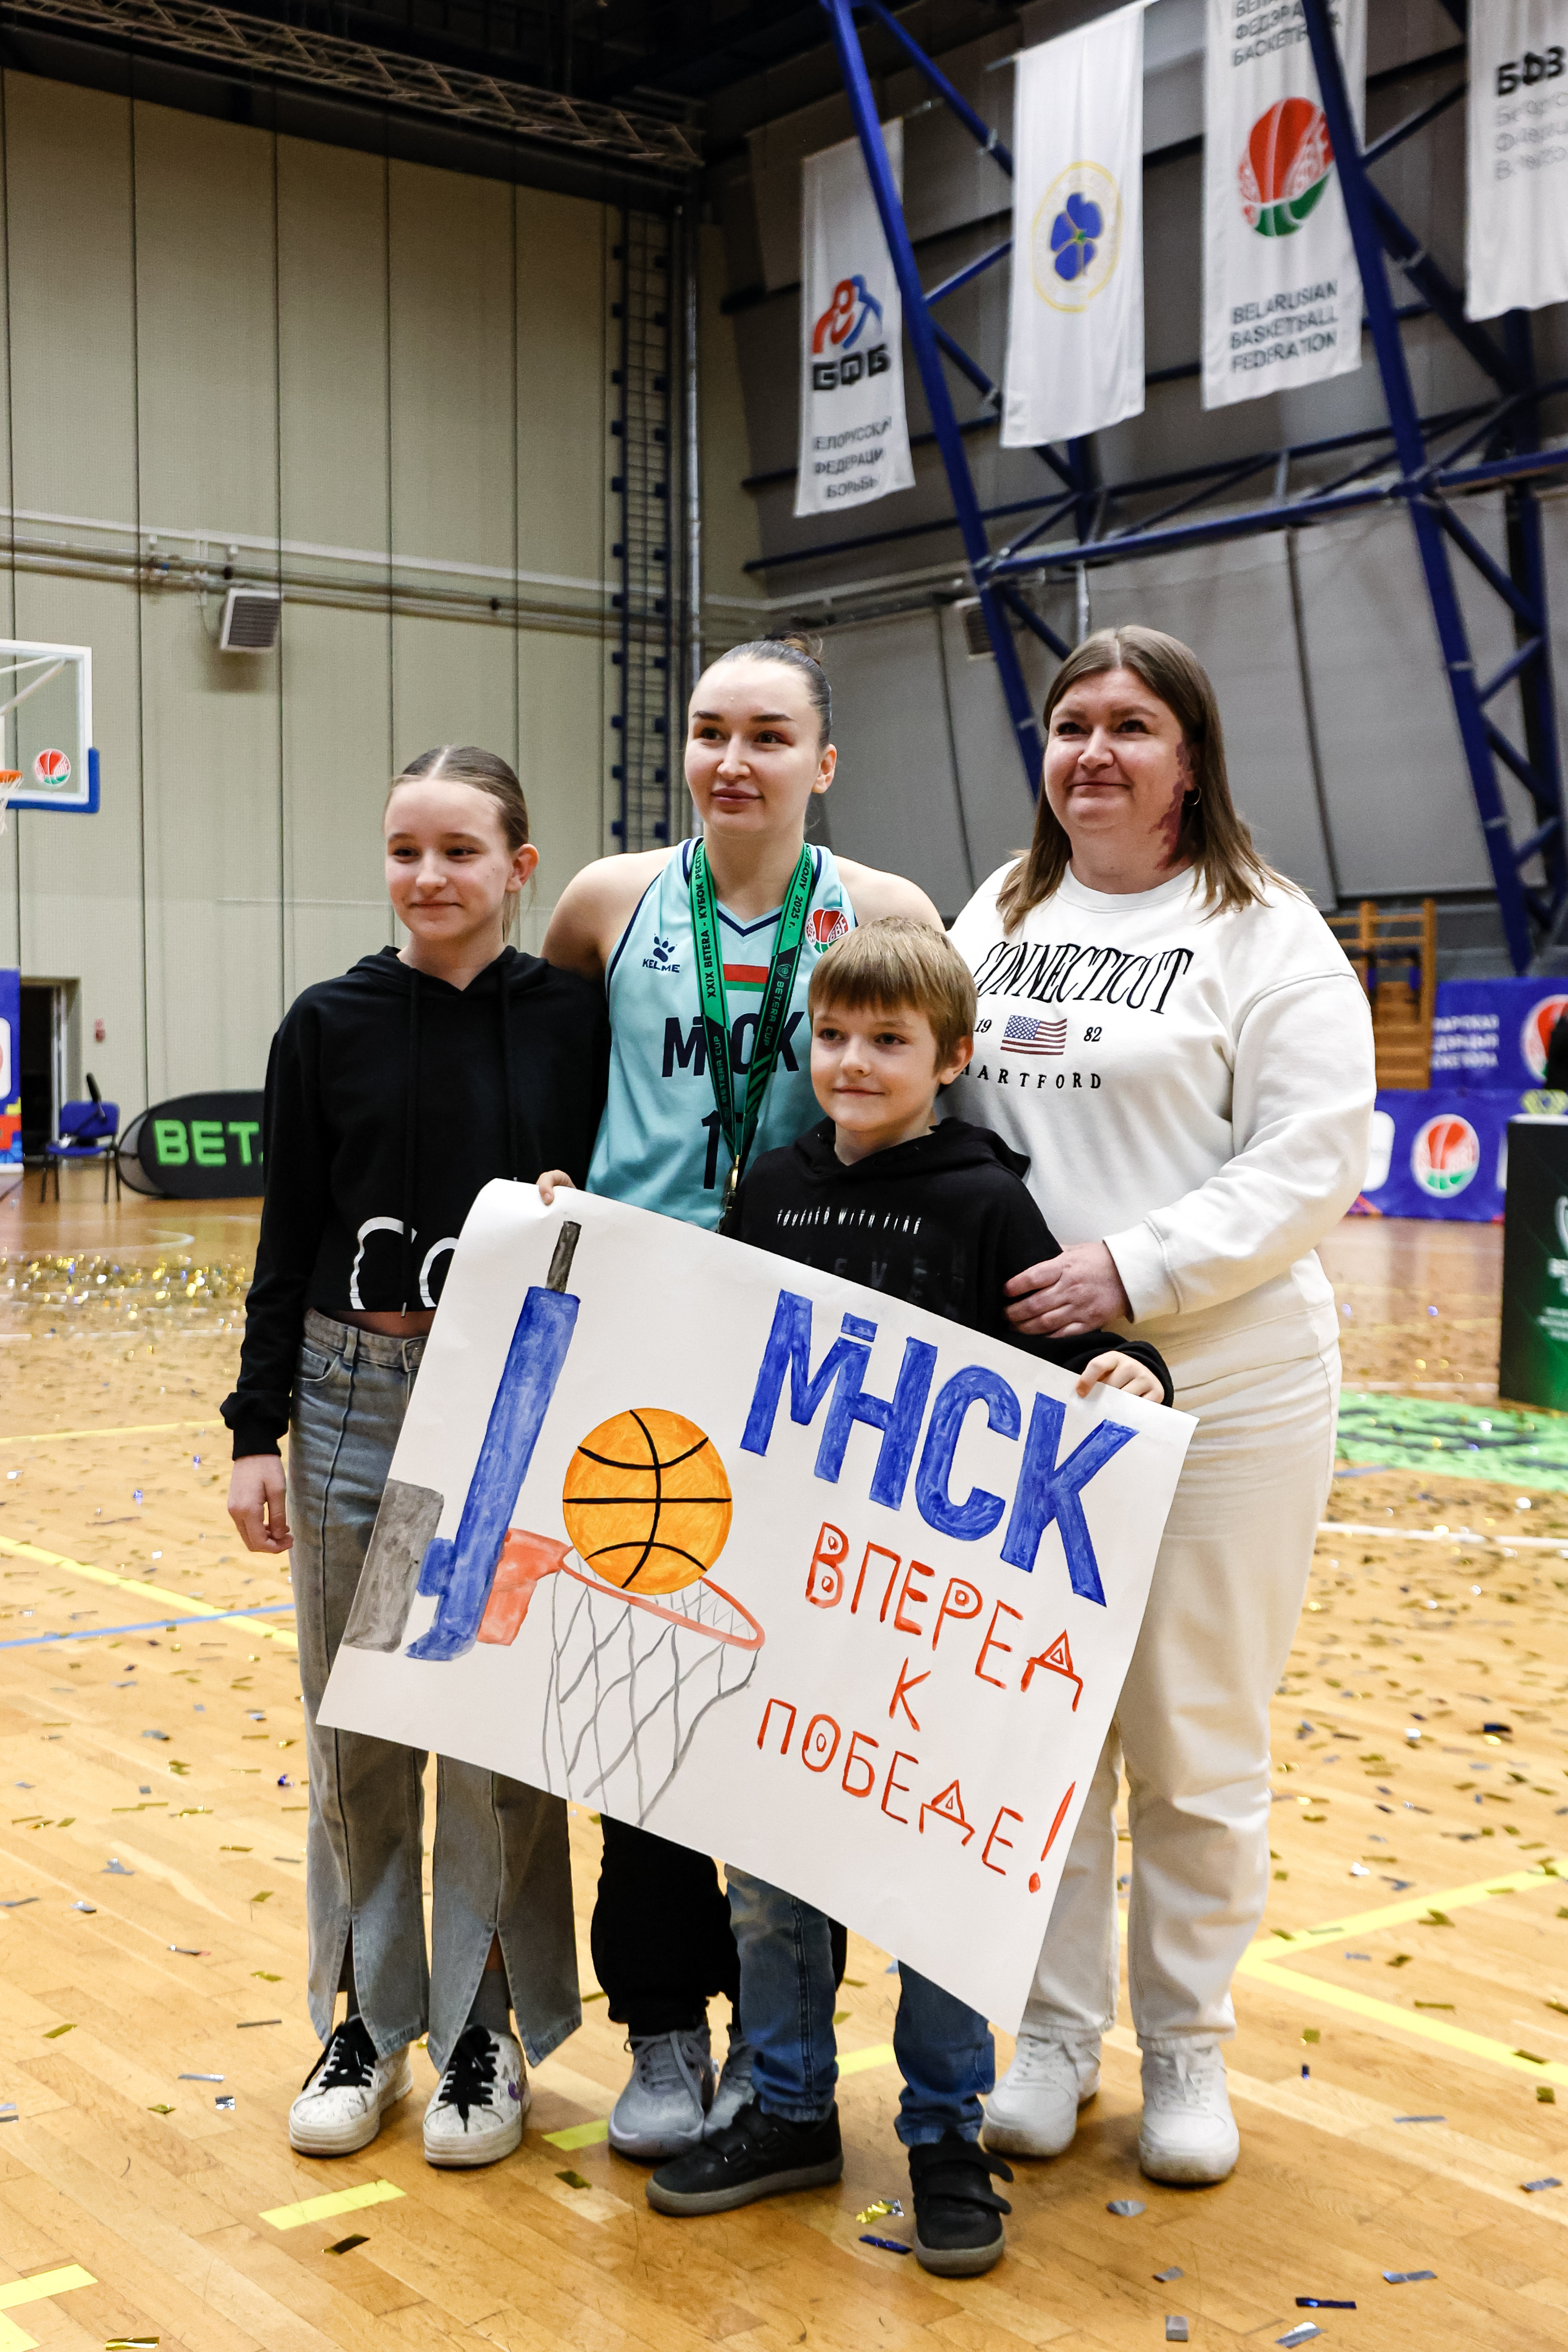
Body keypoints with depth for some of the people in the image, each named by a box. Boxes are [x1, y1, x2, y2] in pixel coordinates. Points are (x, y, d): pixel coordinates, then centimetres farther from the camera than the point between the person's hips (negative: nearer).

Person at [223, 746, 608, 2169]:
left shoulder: (574, 1019, -1)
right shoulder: (331, 1025, 1)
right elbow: (290, 1241, 3)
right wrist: (259, 1432, 0)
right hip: (353, 1400, 1)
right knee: (356, 1732, 10)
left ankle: (488, 2030, 22)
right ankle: (367, 2023, 27)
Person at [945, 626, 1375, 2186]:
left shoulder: (1265, 933, -4)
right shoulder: (998, 920, 12)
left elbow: (1314, 1157, -12)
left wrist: (1135, 1270, -21)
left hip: (1217, 1397, -4)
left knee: (1197, 1742, 7)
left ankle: (1188, 2048, 25)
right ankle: (1052, 2032, 26)